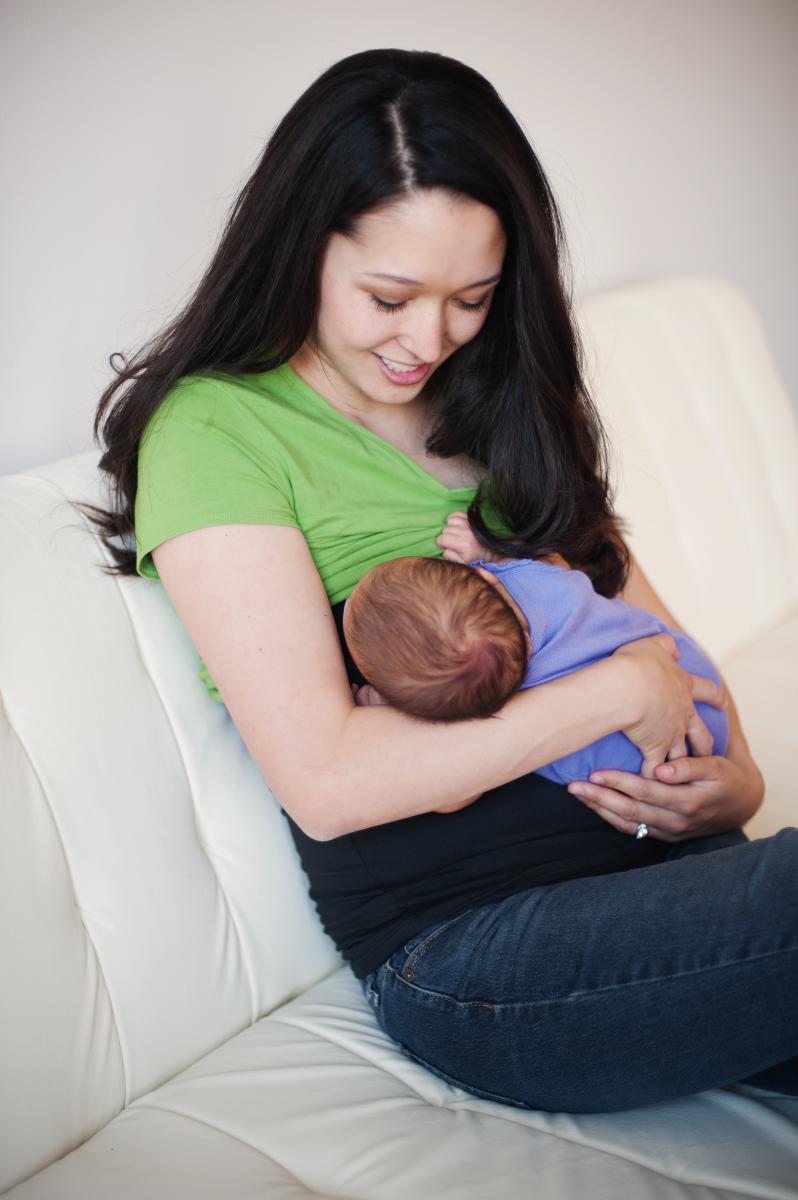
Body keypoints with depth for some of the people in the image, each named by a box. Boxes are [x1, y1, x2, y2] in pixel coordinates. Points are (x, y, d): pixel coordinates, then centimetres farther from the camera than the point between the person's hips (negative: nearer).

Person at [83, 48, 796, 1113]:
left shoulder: (495, 400, 16)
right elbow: (324, 779, -15)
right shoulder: (215, 429, -7)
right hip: (460, 935, -6)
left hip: (656, 857, 7)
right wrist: (619, 689, -11)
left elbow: (639, 608, 16)